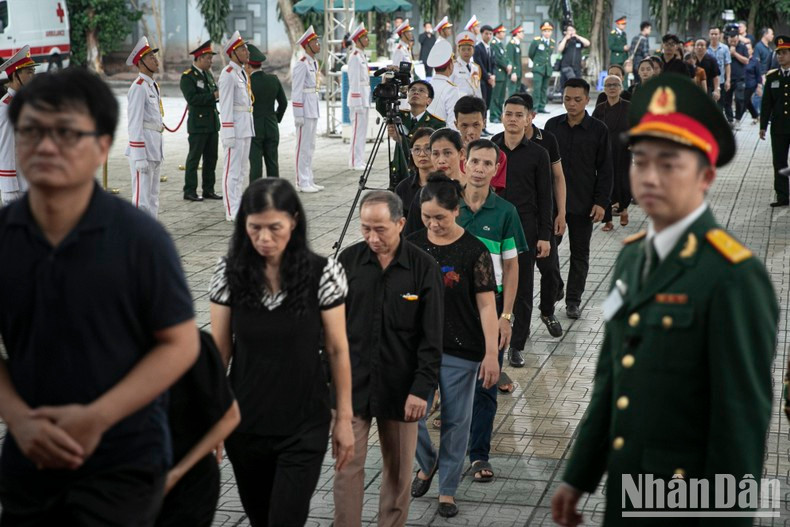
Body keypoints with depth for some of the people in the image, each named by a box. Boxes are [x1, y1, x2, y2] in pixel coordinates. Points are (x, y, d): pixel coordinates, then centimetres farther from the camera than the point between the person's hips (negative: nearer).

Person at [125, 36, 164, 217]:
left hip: (156, 148, 10)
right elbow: (134, 124, -18)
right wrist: (139, 157, -21)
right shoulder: (138, 88, -13)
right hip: (143, 146, -10)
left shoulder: (153, 85, 16)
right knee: (142, 200, -9)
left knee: (153, 199, 14)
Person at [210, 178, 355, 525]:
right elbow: (219, 351, 1)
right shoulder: (229, 273, -6)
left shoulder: (322, 274, -11)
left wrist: (344, 419, -2)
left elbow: (337, 350, -4)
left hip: (304, 428, -2)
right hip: (245, 425, 3)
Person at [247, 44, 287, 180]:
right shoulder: (273, 80, 0)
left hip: (253, 128, -5)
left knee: (255, 164, -2)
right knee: (272, 163, 10)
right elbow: (283, 103, 7)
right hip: (272, 128, 5)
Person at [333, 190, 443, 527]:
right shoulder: (349, 260, -3)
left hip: (400, 386, -1)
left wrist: (422, 388, -10)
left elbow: (431, 338, -5)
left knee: (398, 470, 11)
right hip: (352, 384, 1)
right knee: (347, 466, 0)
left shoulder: (424, 268, -7)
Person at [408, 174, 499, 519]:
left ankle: (447, 489, 22)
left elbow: (486, 305, -10)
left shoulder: (474, 251, -10)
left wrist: (491, 354, -13)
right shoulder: (413, 245, 1)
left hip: (461, 350, -3)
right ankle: (427, 463, 30)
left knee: (455, 420, 6)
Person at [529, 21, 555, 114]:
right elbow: (530, 54, 5)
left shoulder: (552, 42, 9)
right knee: (537, 89, -11)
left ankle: (541, 107, 10)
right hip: (538, 68, -4)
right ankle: (535, 108, -10)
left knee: (544, 89, 5)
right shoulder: (536, 41, -4)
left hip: (548, 69, 4)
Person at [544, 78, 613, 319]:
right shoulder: (552, 125, 2)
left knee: (580, 253, 9)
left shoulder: (598, 130, -5)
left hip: (583, 204, -1)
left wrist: (601, 202, -8)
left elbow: (605, 170, -2)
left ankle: (573, 300, 20)